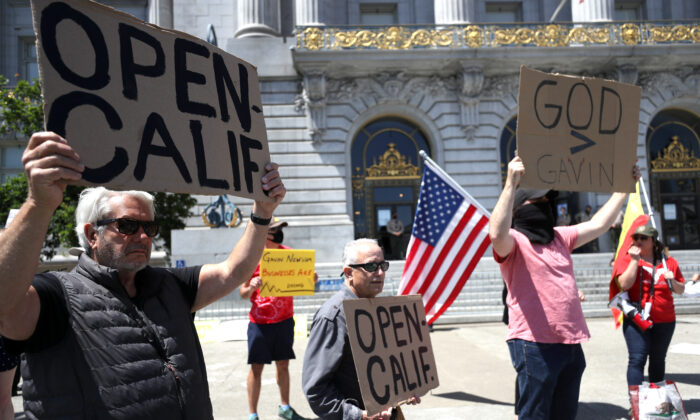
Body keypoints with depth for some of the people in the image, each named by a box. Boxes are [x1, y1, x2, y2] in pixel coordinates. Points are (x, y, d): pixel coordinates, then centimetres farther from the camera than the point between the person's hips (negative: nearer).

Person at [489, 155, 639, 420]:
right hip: (535, 344, -8)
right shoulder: (514, 241, -10)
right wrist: (511, 183, -33)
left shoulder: (560, 237, 15)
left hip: (571, 343, 8)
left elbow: (598, 225, 21)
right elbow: (497, 234, -32)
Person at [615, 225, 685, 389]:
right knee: (637, 359, -10)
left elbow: (681, 290, 13)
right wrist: (634, 260, -16)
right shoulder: (628, 260, -2)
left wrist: (672, 281, -8)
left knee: (658, 360, 14)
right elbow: (624, 284, -17)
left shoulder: (668, 262, 7)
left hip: (665, 320, 4)